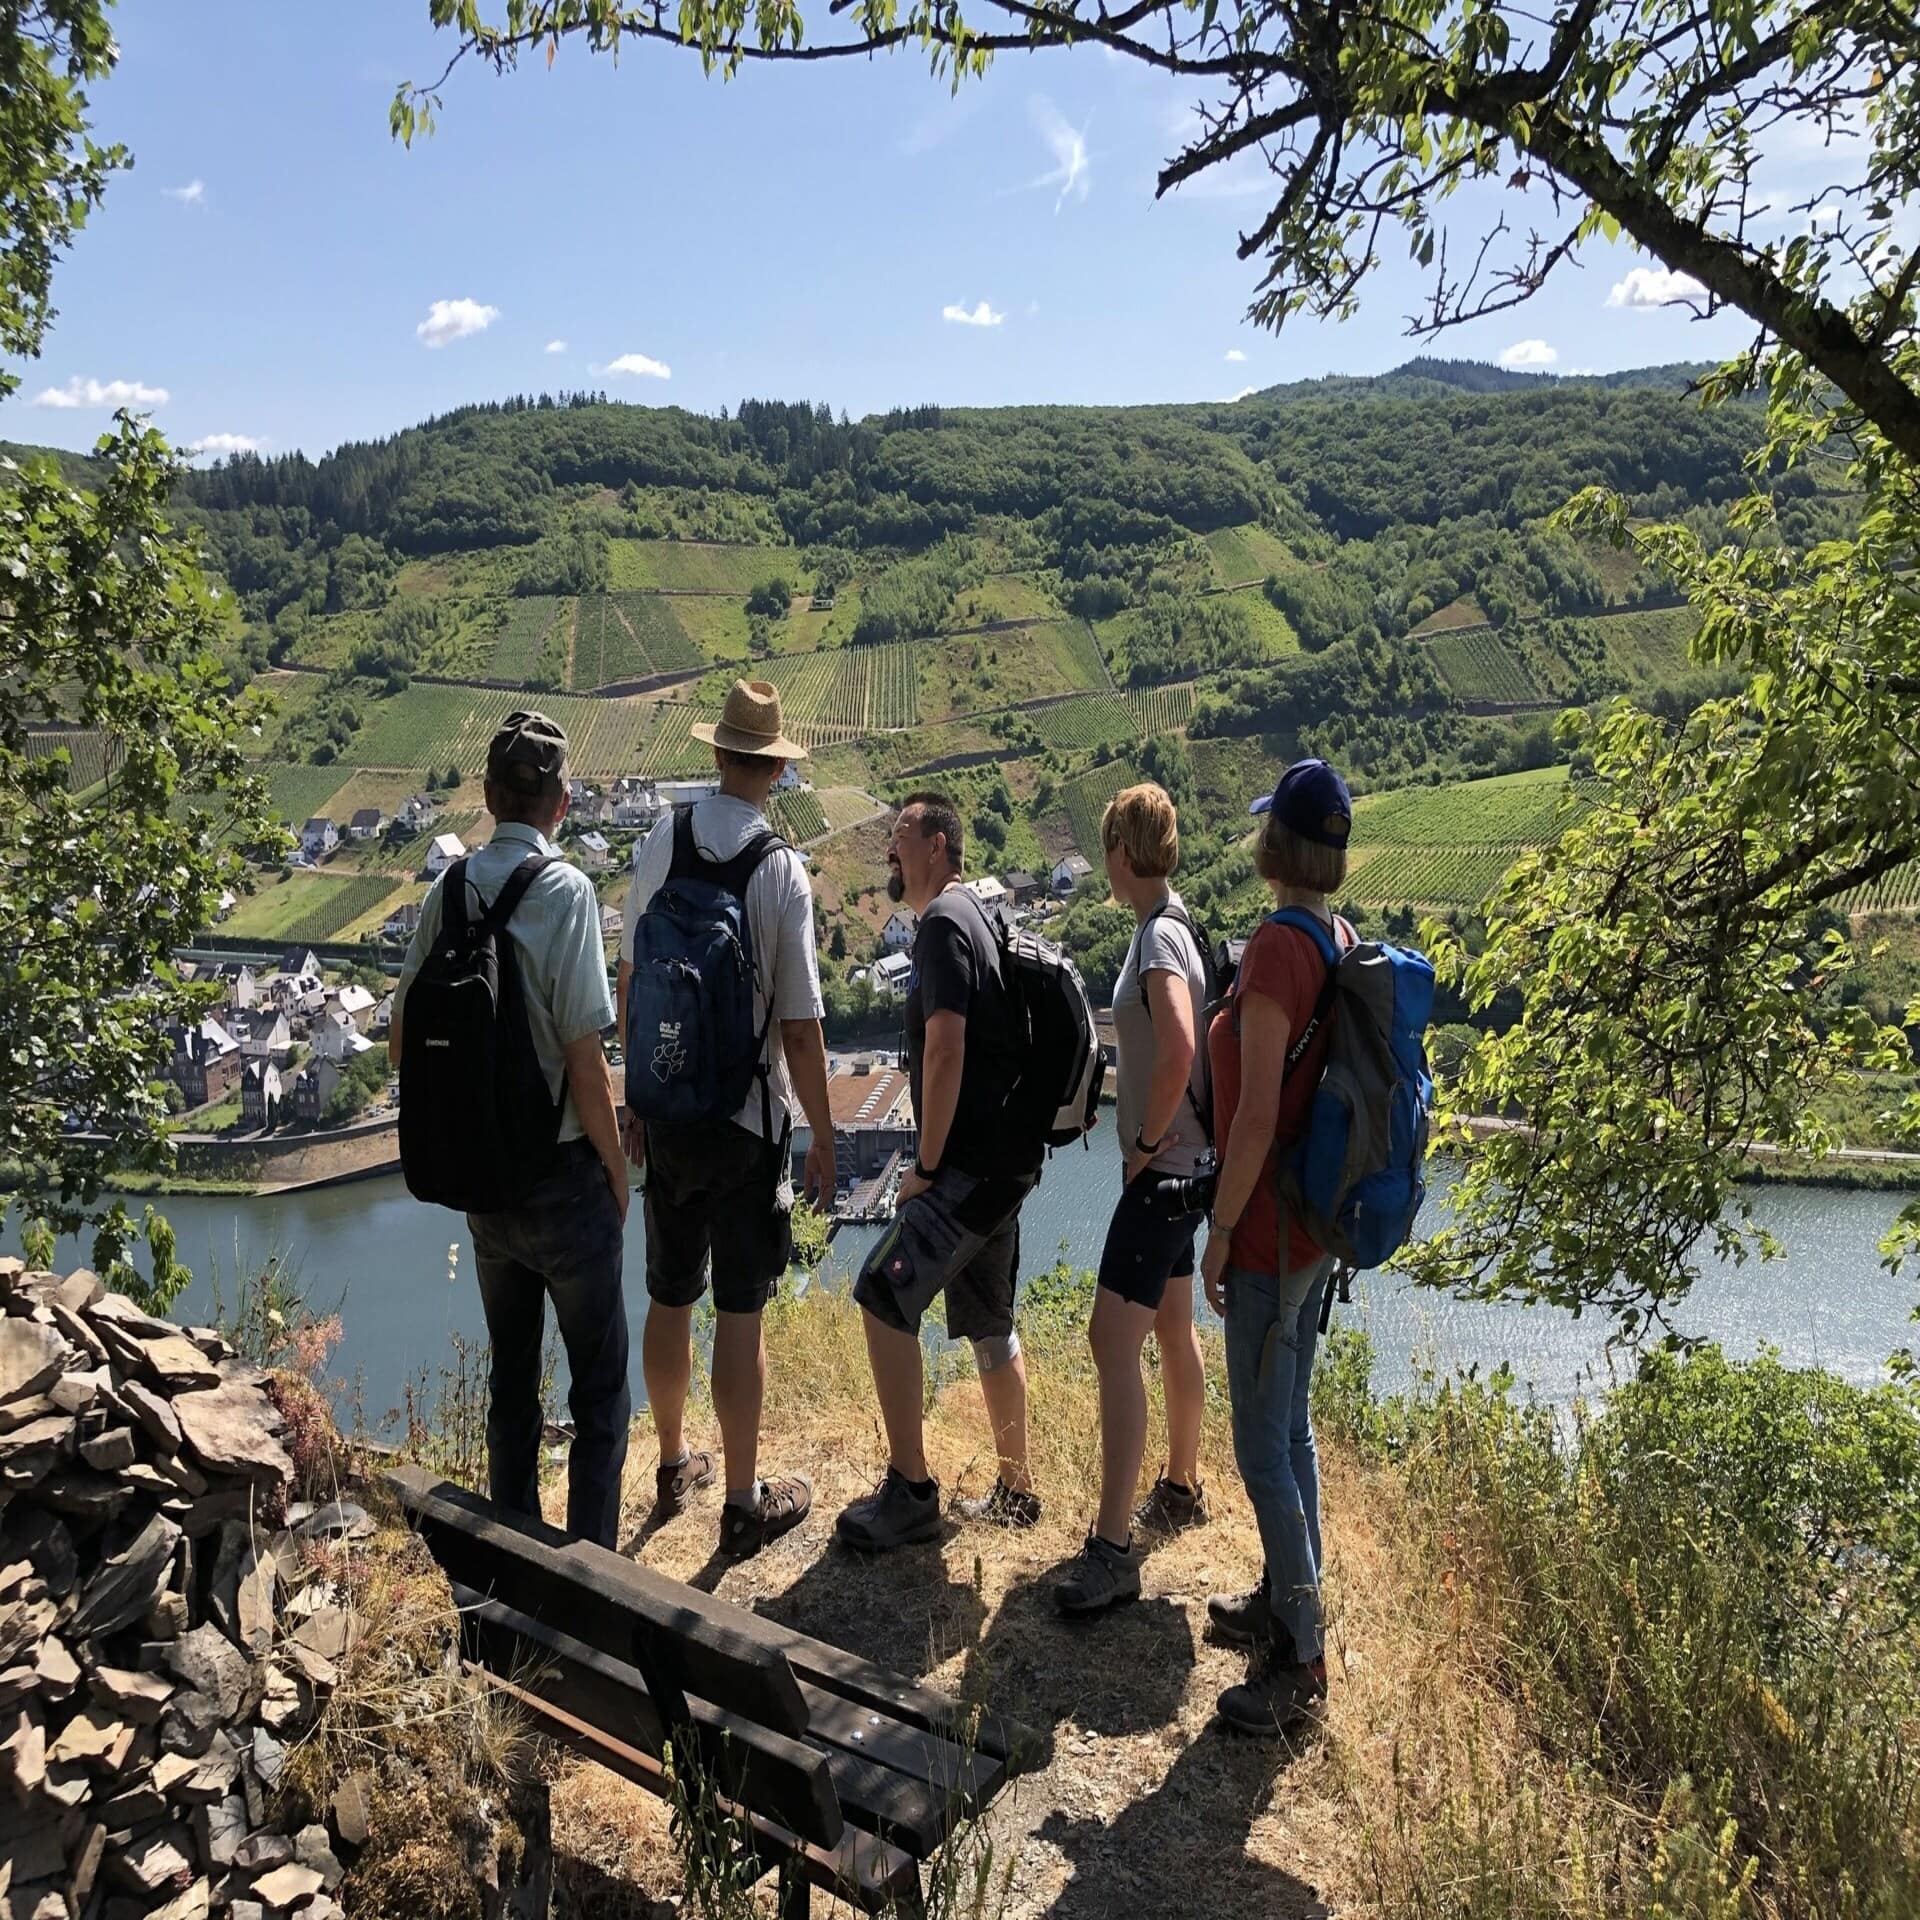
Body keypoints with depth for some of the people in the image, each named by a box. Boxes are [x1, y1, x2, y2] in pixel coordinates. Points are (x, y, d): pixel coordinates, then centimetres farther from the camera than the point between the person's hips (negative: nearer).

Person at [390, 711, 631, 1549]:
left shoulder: (446, 891, -1)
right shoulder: (566, 890, -16)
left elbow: (402, 1047, 5)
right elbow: (585, 1061, -18)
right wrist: (617, 1173, -6)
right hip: (563, 1173, -6)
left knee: (509, 1379, 20)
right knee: (600, 1387, 9)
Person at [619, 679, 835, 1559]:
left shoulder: (658, 846, -2)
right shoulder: (780, 868, -16)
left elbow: (629, 985, 6)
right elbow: (800, 1029, -15)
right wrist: (824, 1139, -4)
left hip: (666, 1112, 5)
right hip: (747, 1118, -5)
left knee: (668, 1300, 17)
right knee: (740, 1314, 6)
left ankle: (674, 1464, 37)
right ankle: (744, 1501, 19)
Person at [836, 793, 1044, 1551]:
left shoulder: (942, 921, -13)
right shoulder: (974, 914, 18)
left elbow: (946, 1051, -21)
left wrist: (926, 1165, -15)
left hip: (973, 1164, -10)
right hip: (1005, 1158, 10)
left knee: (882, 1298, -11)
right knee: (989, 1324, 17)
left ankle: (911, 1493, -4)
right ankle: (1014, 1491, 28)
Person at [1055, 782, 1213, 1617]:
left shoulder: (1160, 936, -18)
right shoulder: (1170, 925, 11)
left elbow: (1178, 1050, -33)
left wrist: (1144, 1144, -20)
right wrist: (1150, 1143, 14)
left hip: (1163, 1167, -10)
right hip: (1176, 1164, 10)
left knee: (1114, 1340, -10)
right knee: (1171, 1328, 20)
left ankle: (1112, 1548, -5)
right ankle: (1180, 1489, 37)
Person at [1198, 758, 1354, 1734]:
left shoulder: (1276, 948, -21)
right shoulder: (1342, 942, 5)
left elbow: (1256, 1113, -23)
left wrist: (1220, 1230, -14)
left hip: (1271, 1229, -9)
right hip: (1318, 1222, 9)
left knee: (1263, 1447, 2)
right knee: (1291, 1427, 21)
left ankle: (1300, 1661, 14)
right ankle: (1284, 1601, 37)